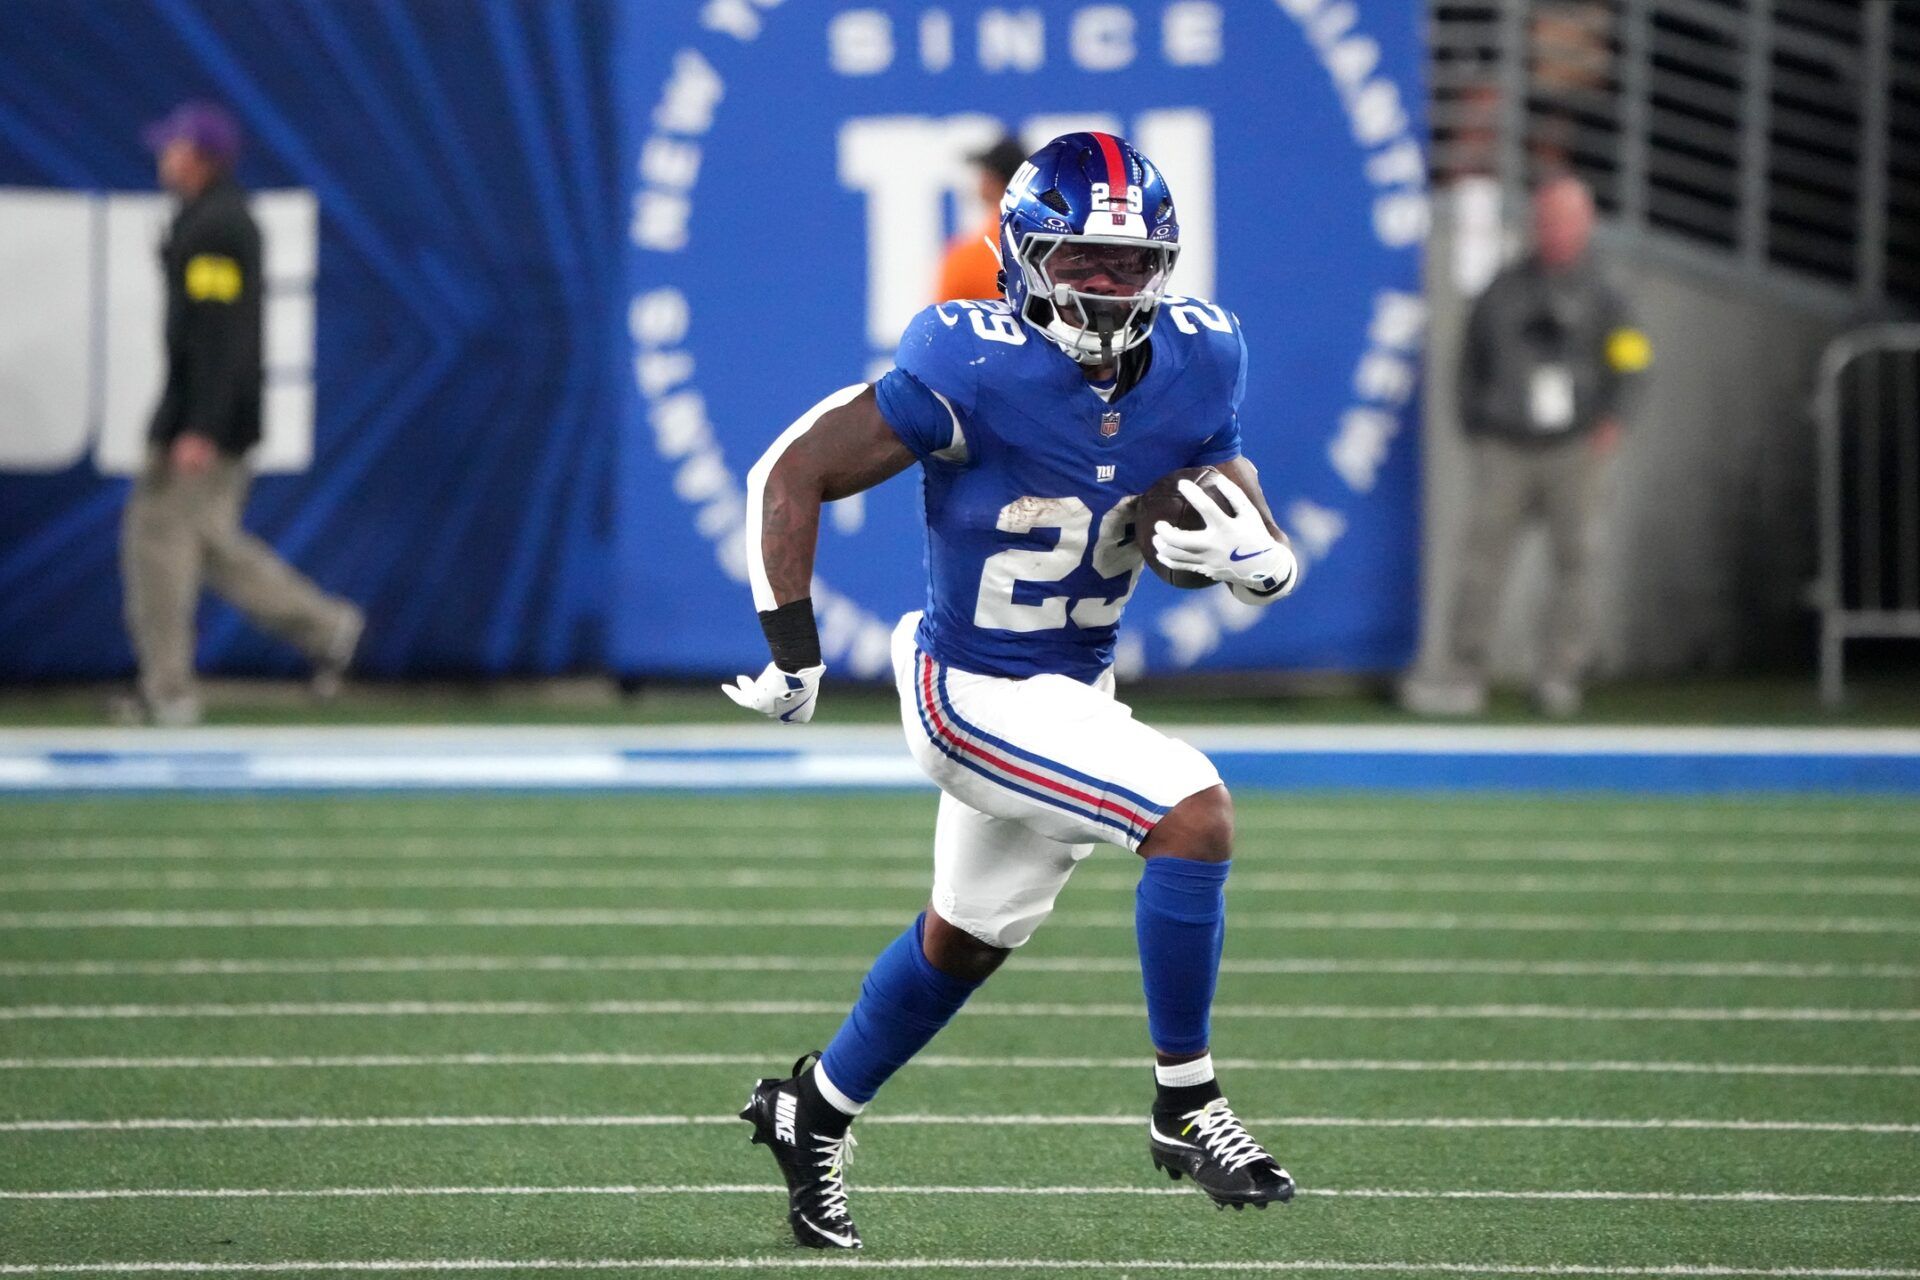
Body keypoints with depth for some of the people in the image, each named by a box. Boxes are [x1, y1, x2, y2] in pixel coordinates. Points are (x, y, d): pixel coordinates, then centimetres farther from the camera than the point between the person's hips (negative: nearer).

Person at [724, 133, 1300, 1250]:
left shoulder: (1193, 366, -6)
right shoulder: (974, 371, -24)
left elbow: (1275, 555, 1)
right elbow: (792, 474, -17)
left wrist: (1250, 558, -23)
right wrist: (794, 654, -17)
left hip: (1077, 692, 7)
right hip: (979, 697, -7)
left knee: (967, 939, 23)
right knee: (1196, 814, -23)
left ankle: (815, 1110, 45)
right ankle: (1186, 1106, -12)